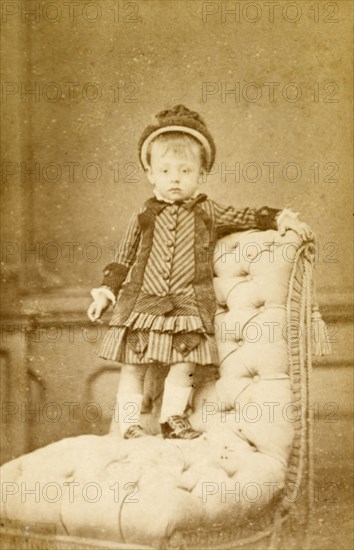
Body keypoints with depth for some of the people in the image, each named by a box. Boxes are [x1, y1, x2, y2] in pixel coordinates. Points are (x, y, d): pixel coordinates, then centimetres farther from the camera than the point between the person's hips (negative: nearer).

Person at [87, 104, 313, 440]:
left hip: (188, 305, 0)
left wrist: (281, 219, 1)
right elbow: (123, 259, 12)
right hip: (141, 301, 0)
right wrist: (105, 293, 5)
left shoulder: (207, 212, 8)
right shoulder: (144, 217, 8)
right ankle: (129, 425, 8)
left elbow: (247, 218, 14)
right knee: (132, 366, 0)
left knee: (184, 363, -4)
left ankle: (172, 418, 13)